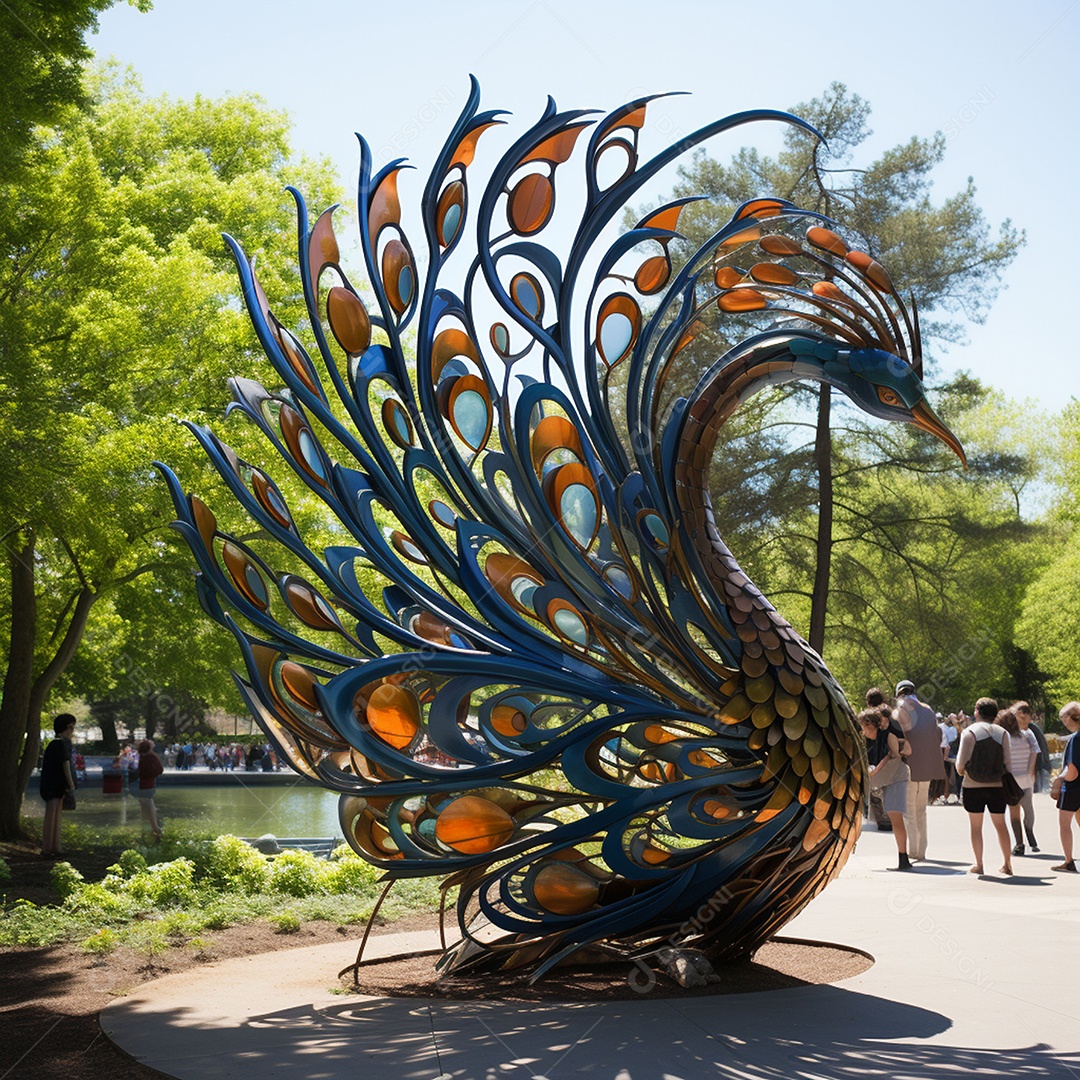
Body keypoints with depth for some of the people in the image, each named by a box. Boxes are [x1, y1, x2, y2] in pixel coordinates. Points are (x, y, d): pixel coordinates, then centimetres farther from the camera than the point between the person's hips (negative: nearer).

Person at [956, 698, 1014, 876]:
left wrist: (960, 770, 13)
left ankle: (978, 865, 7)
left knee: (976, 826, 6)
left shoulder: (969, 732, -7)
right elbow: (1008, 761, -2)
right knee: (1000, 825, 13)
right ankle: (1007, 864, 13)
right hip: (997, 786, 3)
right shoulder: (1003, 733, 1)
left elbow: (961, 761, -8)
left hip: (973, 786, -3)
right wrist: (999, 773, 14)